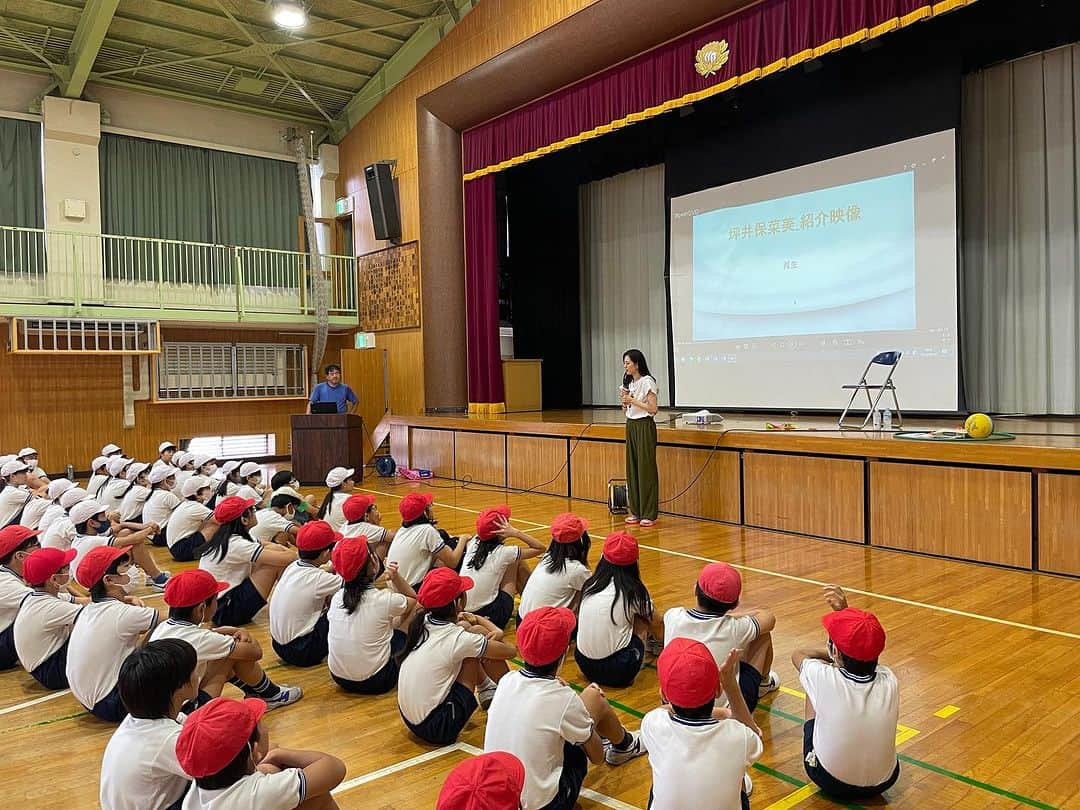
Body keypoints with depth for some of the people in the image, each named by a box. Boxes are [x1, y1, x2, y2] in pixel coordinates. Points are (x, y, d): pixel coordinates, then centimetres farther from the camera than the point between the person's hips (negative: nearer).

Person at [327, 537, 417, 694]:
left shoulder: (337, 597, -4)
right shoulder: (384, 599, -18)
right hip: (373, 682, -6)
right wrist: (396, 577, -12)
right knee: (413, 609, 7)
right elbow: (413, 598, 3)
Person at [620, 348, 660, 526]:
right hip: (631, 425, 8)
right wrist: (623, 400, -2)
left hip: (644, 426, -8)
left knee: (646, 468, -4)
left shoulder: (647, 382, -11)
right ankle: (636, 511, 15)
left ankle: (649, 514, 2)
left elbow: (653, 409, -16)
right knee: (632, 468, 8)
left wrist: (632, 400, -17)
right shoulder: (628, 383, 13)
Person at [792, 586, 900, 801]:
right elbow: (865, 653, 2)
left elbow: (798, 654, -5)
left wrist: (830, 655, 7)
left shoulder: (824, 679, -29)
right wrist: (844, 610, 0)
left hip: (831, 784, -2)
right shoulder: (889, 682, -21)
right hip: (883, 782, 3)